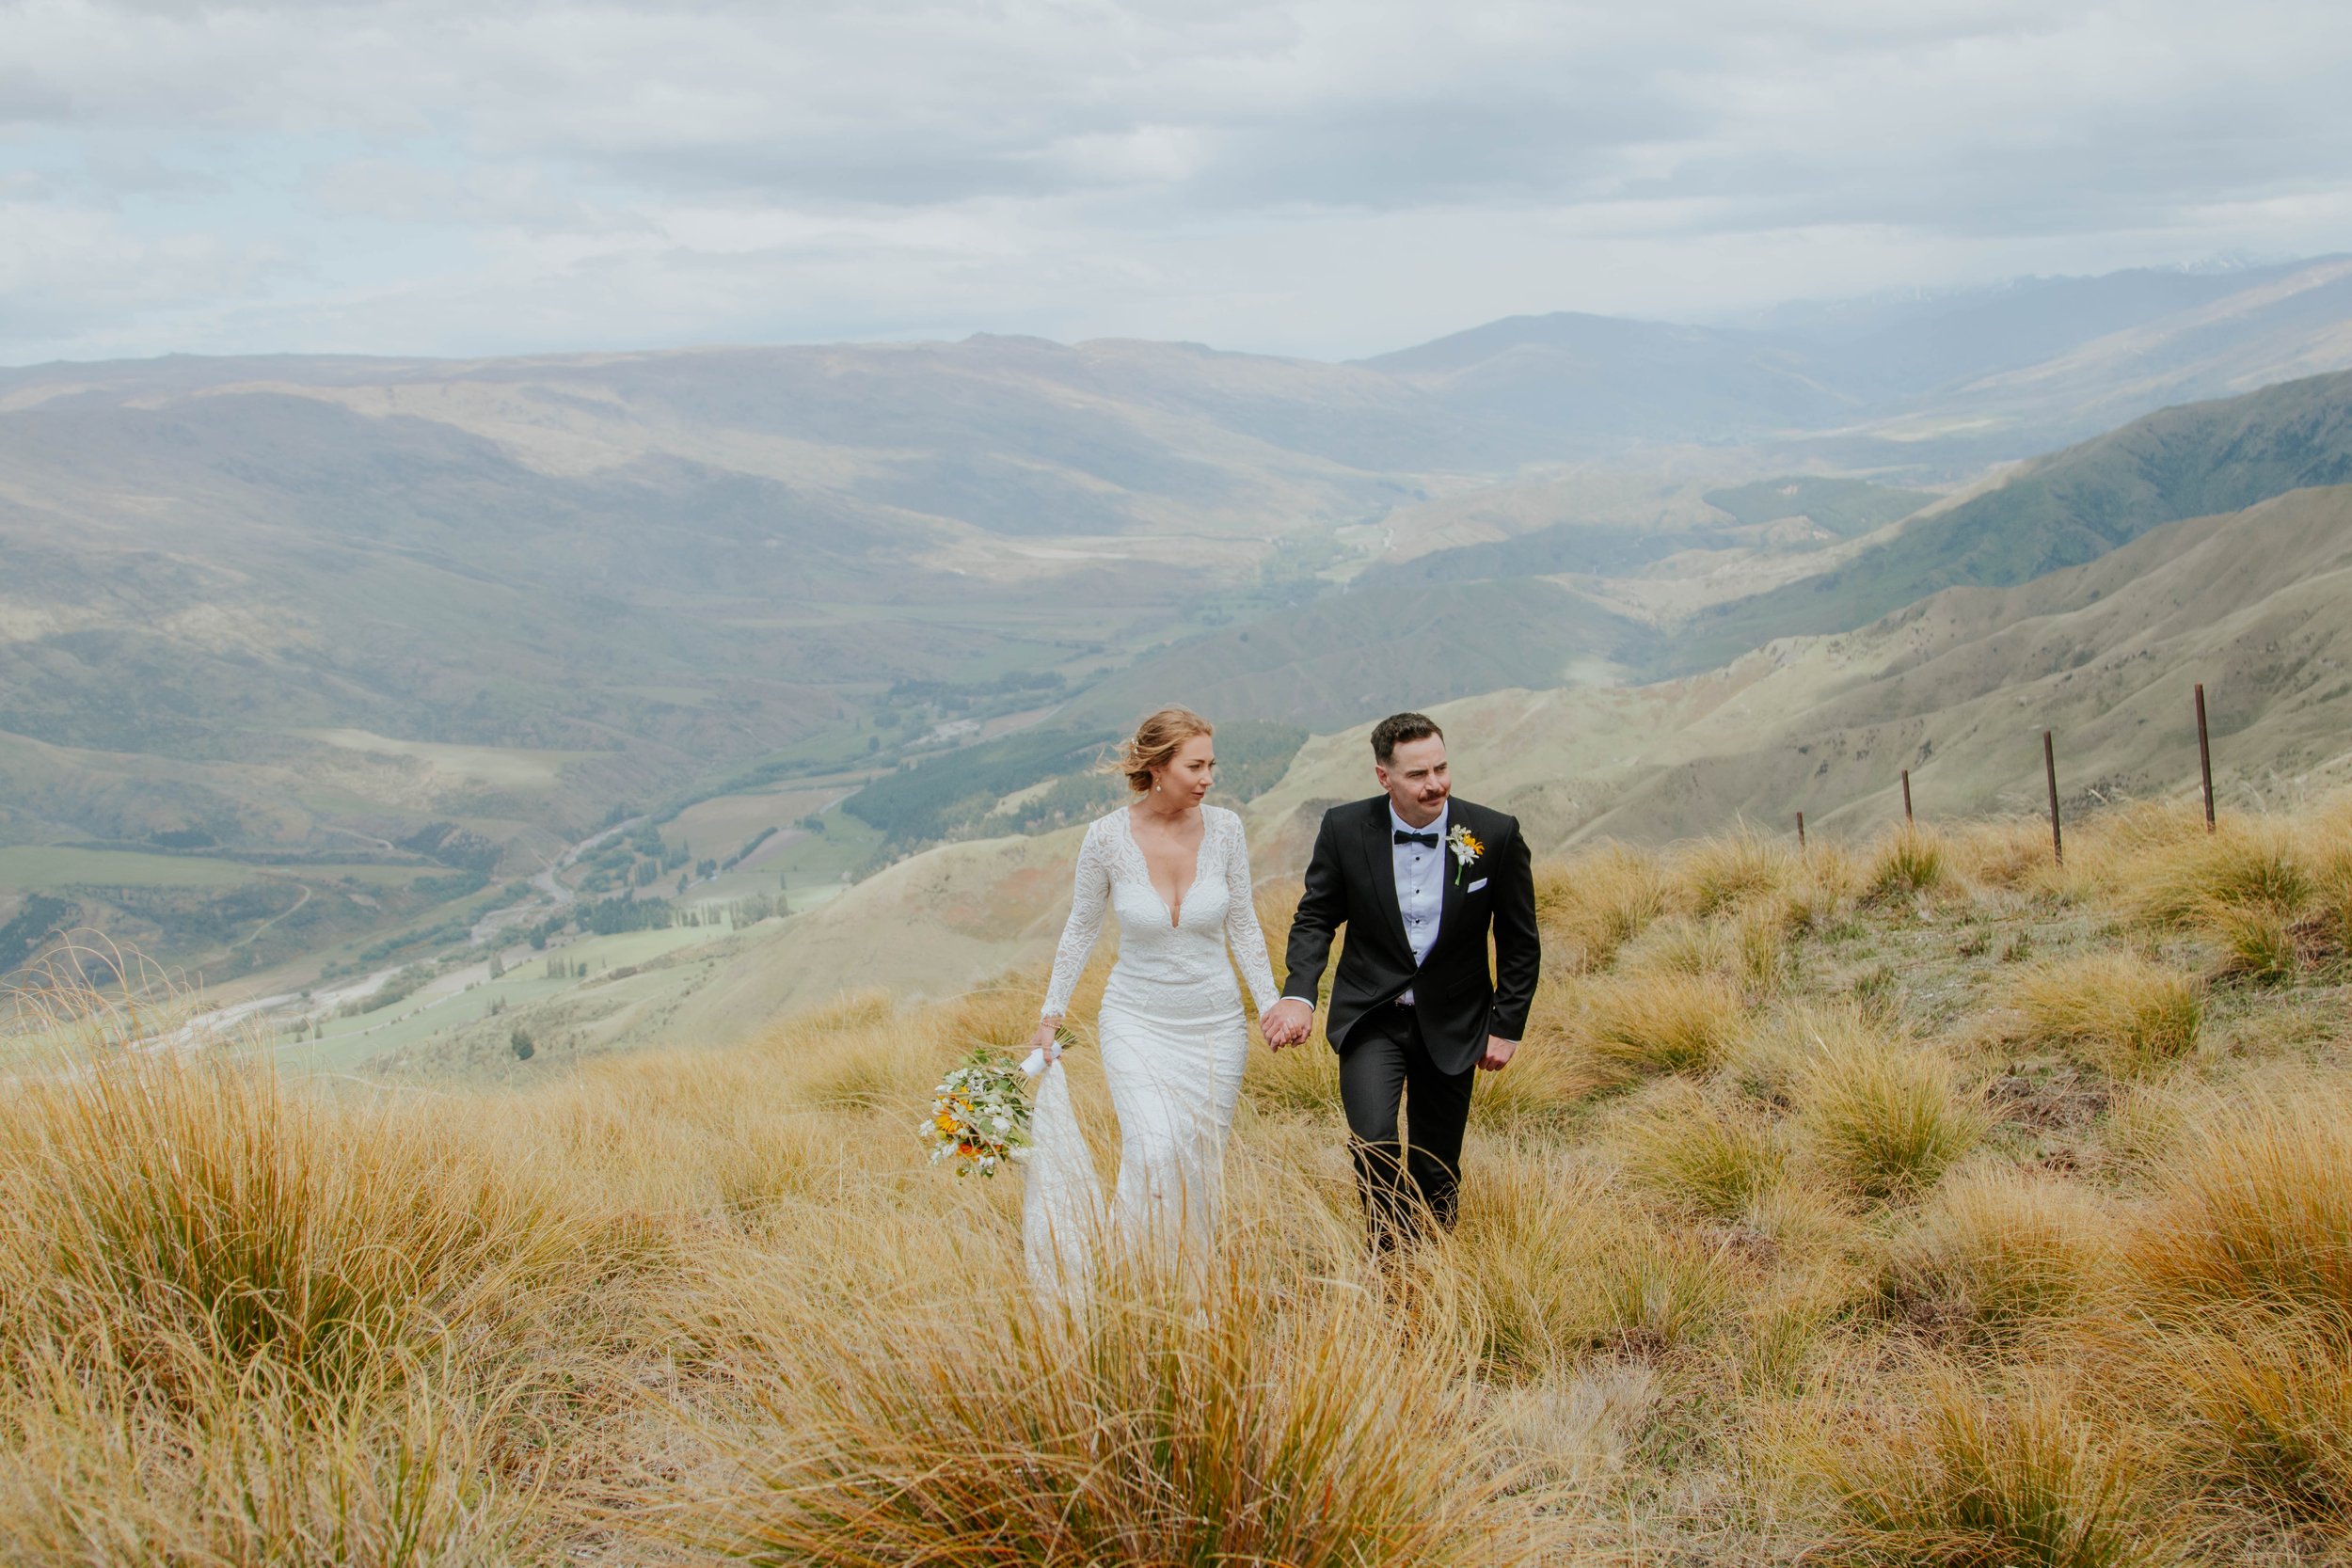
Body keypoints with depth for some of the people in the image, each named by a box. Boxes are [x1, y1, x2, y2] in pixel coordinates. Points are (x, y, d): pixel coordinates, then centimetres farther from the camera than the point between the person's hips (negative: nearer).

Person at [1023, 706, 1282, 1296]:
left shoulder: (1224, 829, -8)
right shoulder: (1107, 837, -13)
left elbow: (1242, 926, 4)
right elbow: (1082, 928, 1)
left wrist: (1270, 1004, -2)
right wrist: (1051, 1014, 5)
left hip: (1215, 1024, 2)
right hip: (1137, 1020, -2)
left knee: (1200, 1165, 7)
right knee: (1153, 1153, -19)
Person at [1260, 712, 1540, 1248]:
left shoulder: (1495, 835, -11)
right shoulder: (1345, 830, -11)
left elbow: (1520, 942, 0)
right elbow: (1315, 918, -2)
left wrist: (1507, 1026, -2)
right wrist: (1298, 993, -19)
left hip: (1452, 1025, 1)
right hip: (1371, 1018, -1)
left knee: (1437, 1174, 9)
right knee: (1374, 1142, -21)